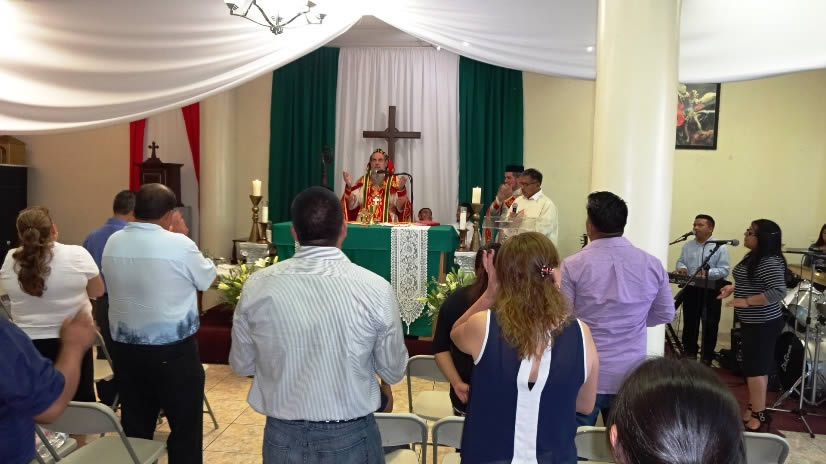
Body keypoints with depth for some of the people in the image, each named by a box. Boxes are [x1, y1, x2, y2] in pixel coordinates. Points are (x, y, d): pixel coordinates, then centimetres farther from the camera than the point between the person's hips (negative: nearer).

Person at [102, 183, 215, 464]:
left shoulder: (112, 243, 1)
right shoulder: (178, 245, -16)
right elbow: (207, 279, 0)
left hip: (125, 349, 6)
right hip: (173, 351, -5)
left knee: (135, 427, 16)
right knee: (185, 427, 8)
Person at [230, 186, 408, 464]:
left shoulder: (257, 287, -12)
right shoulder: (376, 289, -18)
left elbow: (241, 365, 2)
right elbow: (393, 372, -5)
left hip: (283, 437, 2)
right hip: (350, 438, -1)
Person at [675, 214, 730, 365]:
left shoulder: (720, 247, -7)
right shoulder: (687, 245, 9)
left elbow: (724, 270, -12)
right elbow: (680, 261, 13)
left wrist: (707, 273, -27)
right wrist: (682, 267, -10)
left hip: (711, 292, -4)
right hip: (691, 290, 4)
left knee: (709, 326, 5)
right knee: (689, 323, 12)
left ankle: (707, 357, 17)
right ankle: (689, 353, 26)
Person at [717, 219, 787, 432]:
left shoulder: (770, 262, -23)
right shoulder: (754, 257, 9)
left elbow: (778, 291, -31)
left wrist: (746, 301, -29)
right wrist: (734, 288, 7)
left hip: (763, 323, -10)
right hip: (753, 322, 10)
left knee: (755, 367, -3)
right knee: (756, 366, 17)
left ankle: (759, 415, 6)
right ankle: (754, 408, 27)